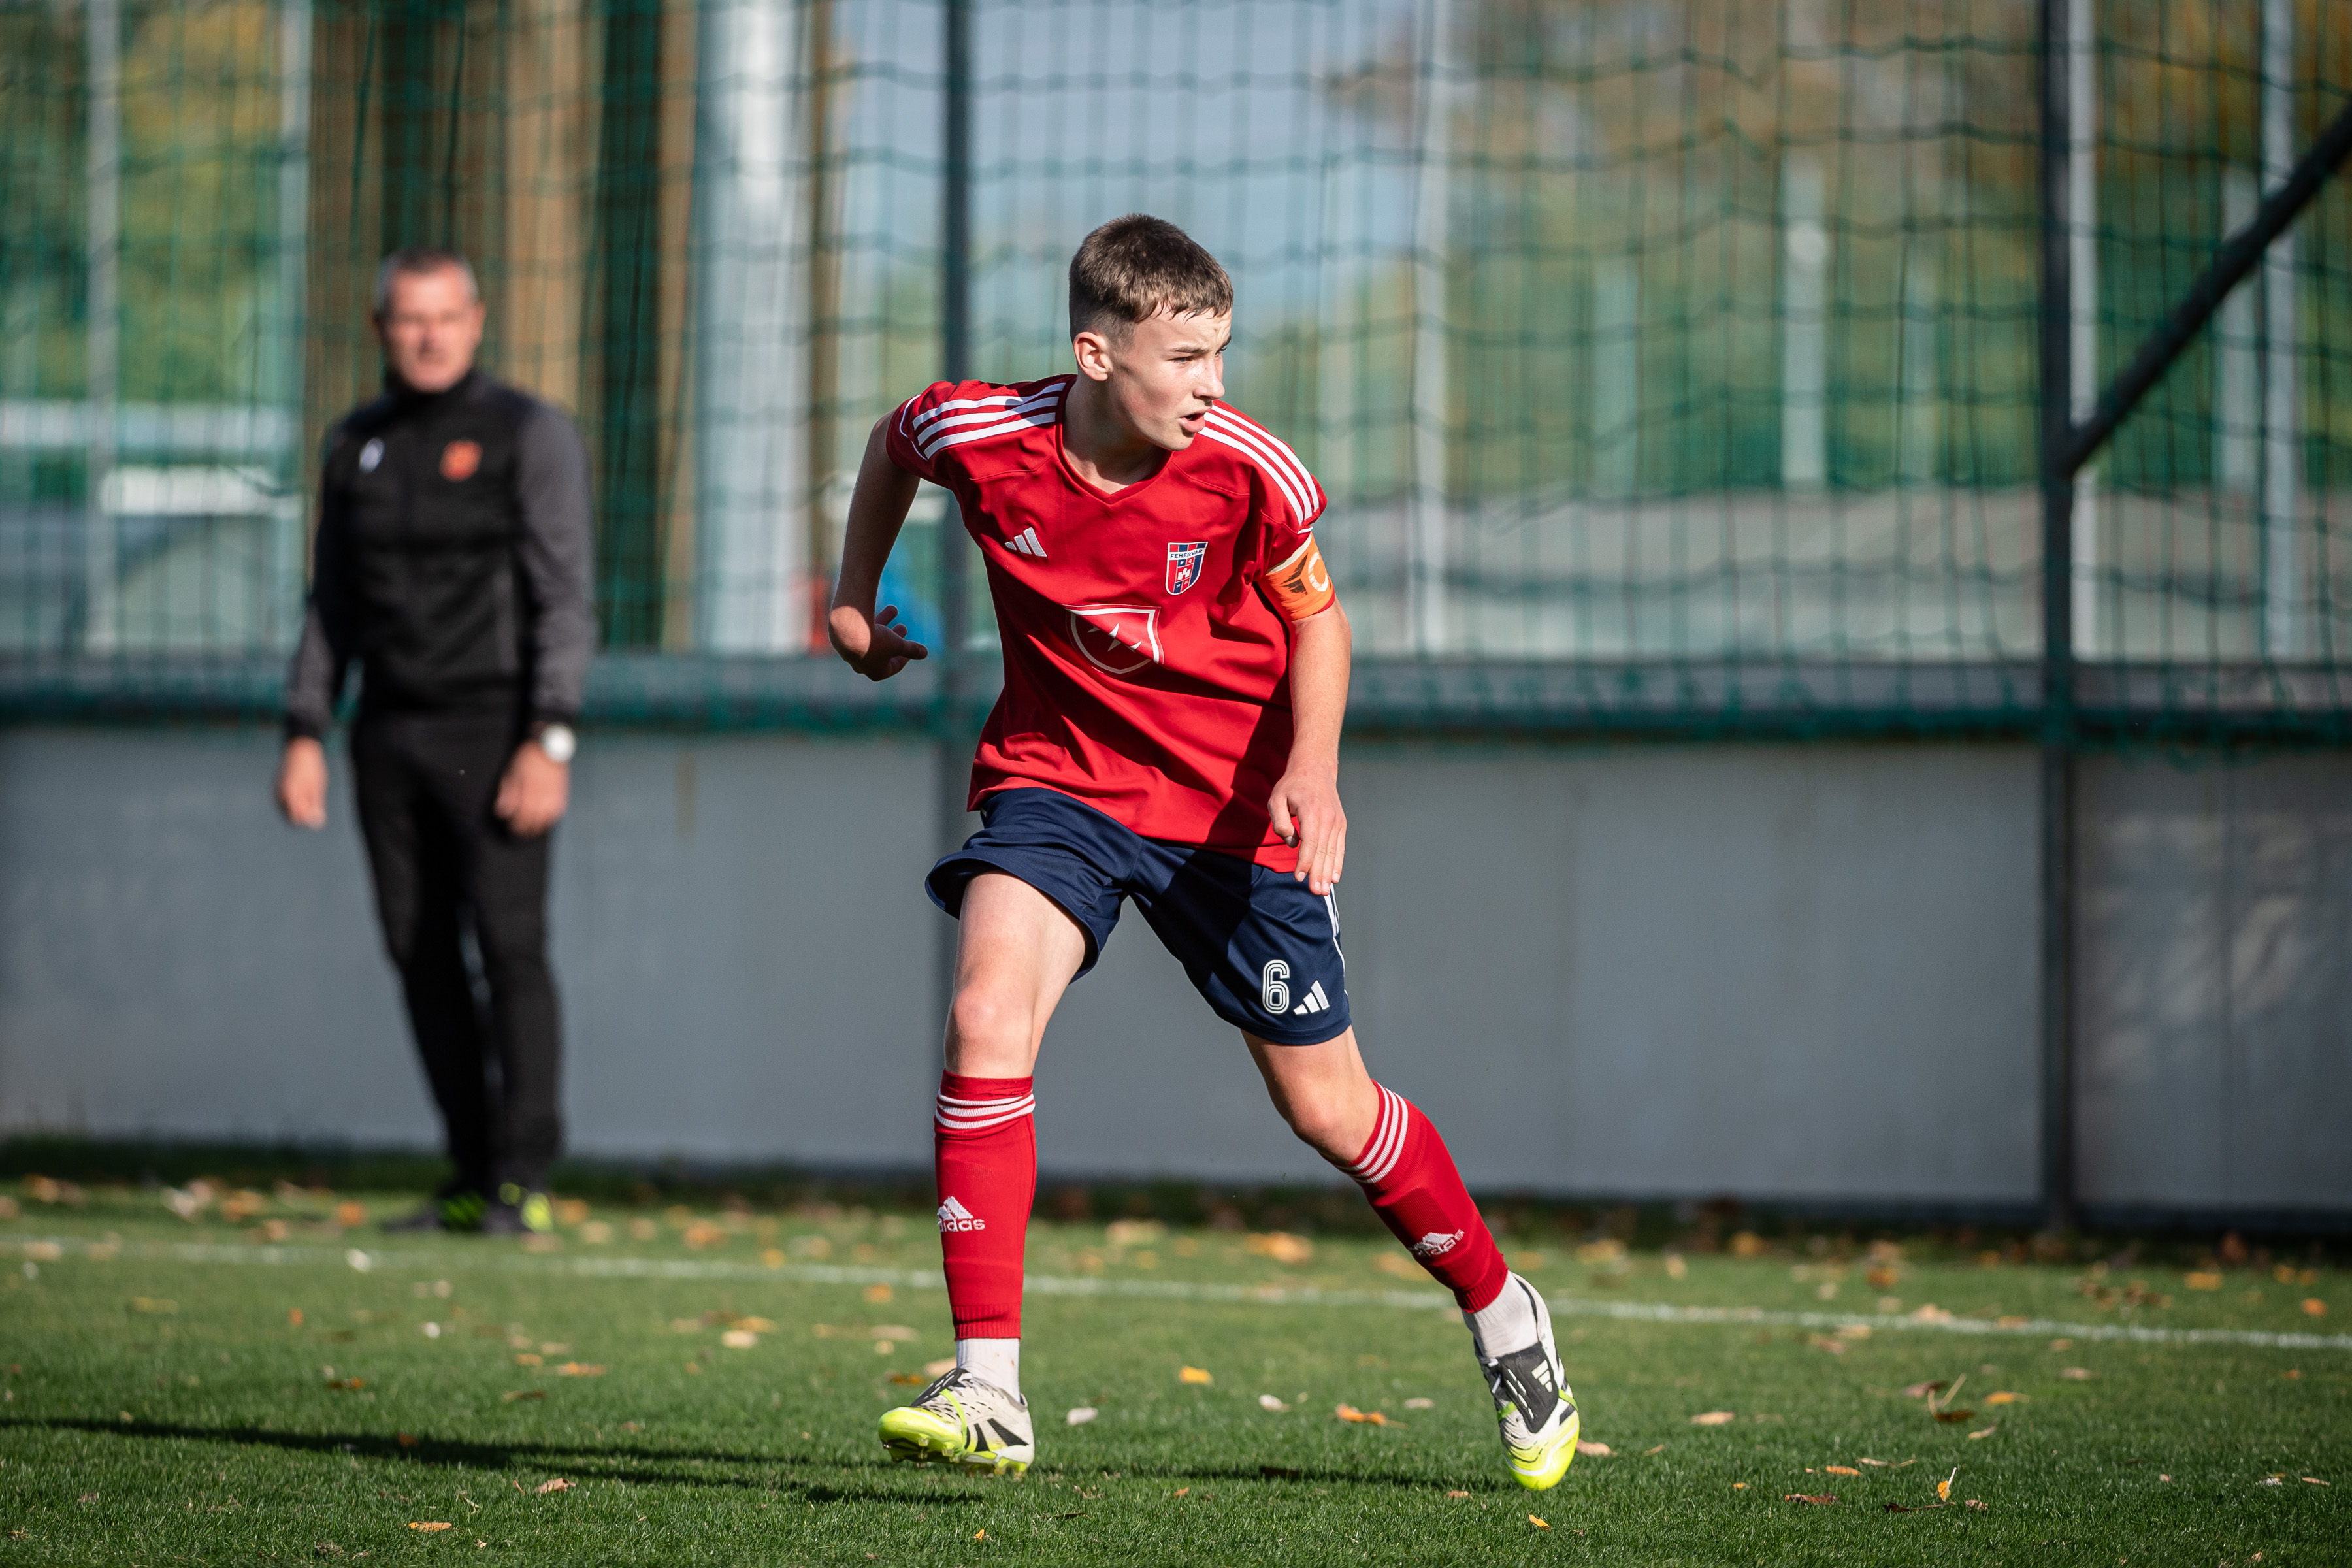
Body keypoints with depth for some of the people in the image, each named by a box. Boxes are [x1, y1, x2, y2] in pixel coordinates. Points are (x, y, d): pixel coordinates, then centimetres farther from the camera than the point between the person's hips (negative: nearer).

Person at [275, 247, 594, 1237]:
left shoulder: (530, 436, -2)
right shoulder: (356, 447, 13)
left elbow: (564, 600, -8)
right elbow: (330, 606, 17)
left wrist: (549, 743, -17)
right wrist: (304, 735, 7)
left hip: (494, 727, -5)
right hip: (391, 736, 5)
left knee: (508, 941, -13)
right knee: (421, 952, 3)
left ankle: (522, 1179, -11)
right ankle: (471, 1181, 9)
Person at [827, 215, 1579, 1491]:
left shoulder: (1246, 469, -20)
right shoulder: (982, 438, -16)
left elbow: (1315, 616, -4)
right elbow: (891, 442, 9)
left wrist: (1311, 771, -19)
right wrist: (854, 598, 13)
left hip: (1231, 805, -1)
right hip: (1054, 775, 1)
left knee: (1327, 1107, 6)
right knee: (986, 1015, -24)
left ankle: (1504, 1321, 33)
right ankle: (988, 1395, -22)